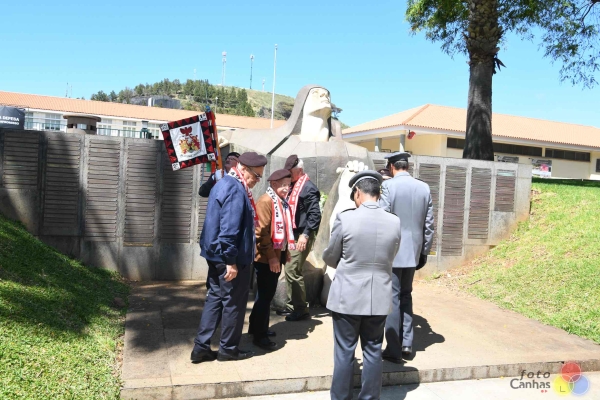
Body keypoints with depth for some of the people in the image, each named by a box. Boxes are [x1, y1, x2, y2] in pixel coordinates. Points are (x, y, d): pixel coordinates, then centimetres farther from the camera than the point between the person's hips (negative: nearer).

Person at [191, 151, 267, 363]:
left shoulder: (223, 183, 13)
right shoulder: (236, 190, -20)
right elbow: (230, 229, -26)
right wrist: (231, 261, -22)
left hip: (215, 254, 10)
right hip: (232, 258, -10)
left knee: (214, 299, 15)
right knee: (234, 303, 5)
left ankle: (201, 347, 19)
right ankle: (228, 348, 19)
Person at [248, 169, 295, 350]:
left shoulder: (283, 203, 13)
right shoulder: (265, 201, -15)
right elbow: (261, 232, -21)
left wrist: (285, 253, 15)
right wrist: (271, 257, -22)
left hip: (277, 256, 9)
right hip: (266, 258, -9)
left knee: (268, 294, 17)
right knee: (265, 295, -3)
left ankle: (257, 327, 31)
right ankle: (259, 335, 8)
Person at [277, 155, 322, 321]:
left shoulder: (308, 188, -12)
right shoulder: (293, 186, 14)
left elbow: (315, 214, -18)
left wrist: (306, 235, -23)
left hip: (301, 236, -9)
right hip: (291, 234, 9)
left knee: (292, 270, -9)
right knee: (289, 270, 13)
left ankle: (301, 309, 3)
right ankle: (291, 305, 26)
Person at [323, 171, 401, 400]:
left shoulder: (345, 218, -14)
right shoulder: (394, 222, -5)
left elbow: (330, 257, -2)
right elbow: (390, 257, 9)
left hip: (347, 297, -3)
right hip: (379, 298, 3)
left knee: (344, 353, 9)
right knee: (373, 352, 15)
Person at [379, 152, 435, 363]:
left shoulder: (388, 185, -11)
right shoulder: (424, 187, 5)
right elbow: (429, 224, 6)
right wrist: (424, 251, 15)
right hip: (413, 251, 5)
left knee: (392, 298, 3)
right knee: (406, 295, 19)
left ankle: (394, 349, 10)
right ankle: (406, 344, 21)